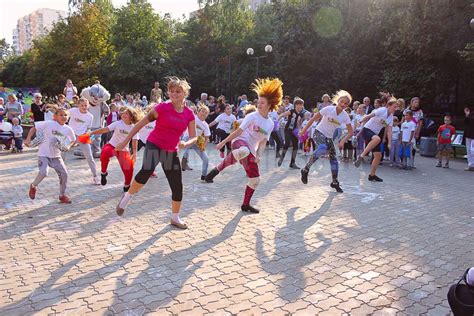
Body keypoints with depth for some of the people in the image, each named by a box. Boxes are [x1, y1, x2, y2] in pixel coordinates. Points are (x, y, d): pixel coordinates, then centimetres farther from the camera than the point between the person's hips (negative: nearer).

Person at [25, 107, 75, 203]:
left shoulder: (68, 129, -1)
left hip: (56, 155, 5)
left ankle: (62, 195, 19)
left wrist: (68, 146, -2)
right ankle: (33, 186, 11)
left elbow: (73, 139, 16)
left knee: (64, 174, -1)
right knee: (43, 173, -23)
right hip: (44, 154, -5)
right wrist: (28, 139, -13)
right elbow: (34, 128, -5)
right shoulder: (48, 124, -14)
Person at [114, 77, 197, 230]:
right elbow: (142, 123, -5)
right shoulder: (162, 107, -11)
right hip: (154, 145, -4)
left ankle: (175, 218, 27)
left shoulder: (189, 114, -1)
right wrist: (126, 141, -4)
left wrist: (186, 144, -21)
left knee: (177, 186, 6)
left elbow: (194, 137, 2)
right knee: (147, 170, -34)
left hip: (172, 151, 4)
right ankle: (127, 197, -9)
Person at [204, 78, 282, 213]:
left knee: (255, 179, 4)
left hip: (251, 151, 6)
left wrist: (258, 156, -1)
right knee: (243, 152, -46)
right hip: (240, 142, -6)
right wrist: (223, 142, -10)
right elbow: (239, 131, -6)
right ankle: (217, 169, -28)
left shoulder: (270, 124, 10)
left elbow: (263, 142, 13)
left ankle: (246, 204, 22)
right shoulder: (252, 116, -5)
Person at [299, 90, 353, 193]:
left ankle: (335, 182, 20)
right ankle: (306, 169, -24)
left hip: (329, 137, 5)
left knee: (333, 158, 5)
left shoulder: (345, 116, -6)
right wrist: (304, 130, -10)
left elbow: (350, 132, -3)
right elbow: (313, 119, -10)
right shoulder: (328, 109, -17)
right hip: (318, 133, -5)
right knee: (322, 148, -35)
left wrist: (343, 140, -21)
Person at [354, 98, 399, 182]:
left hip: (375, 134, 8)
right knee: (377, 139, -42)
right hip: (366, 130, -8)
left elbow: (389, 131, 8)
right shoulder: (382, 110, -13)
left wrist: (389, 143, 2)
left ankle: (372, 175, 14)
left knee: (378, 155, 2)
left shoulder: (391, 117, 8)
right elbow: (368, 116, -16)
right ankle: (361, 157, -37)